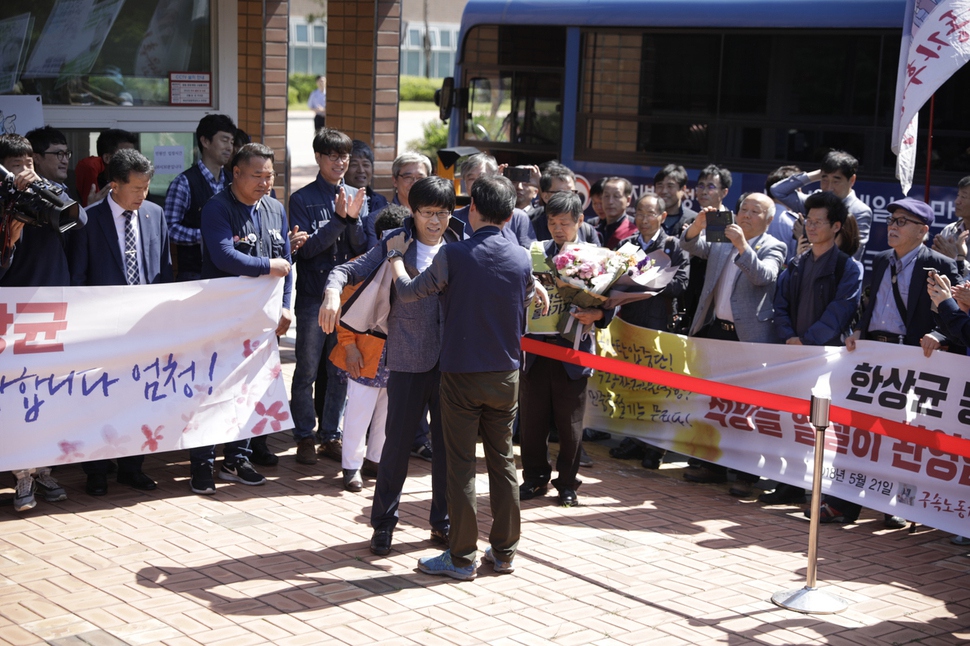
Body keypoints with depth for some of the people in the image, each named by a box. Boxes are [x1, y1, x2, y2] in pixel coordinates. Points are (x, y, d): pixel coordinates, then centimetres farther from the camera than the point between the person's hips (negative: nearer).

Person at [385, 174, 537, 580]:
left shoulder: (454, 255, -14)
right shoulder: (521, 258, -2)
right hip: (506, 375, 4)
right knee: (502, 461, 13)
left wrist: (396, 255, 15)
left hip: (462, 376, -4)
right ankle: (504, 551, 20)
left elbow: (408, 292, -2)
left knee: (461, 466, 3)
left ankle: (462, 557, 8)